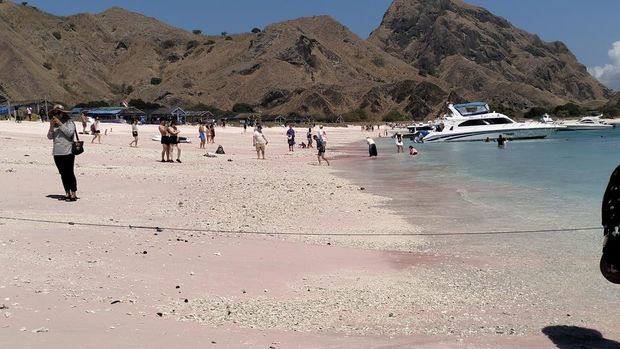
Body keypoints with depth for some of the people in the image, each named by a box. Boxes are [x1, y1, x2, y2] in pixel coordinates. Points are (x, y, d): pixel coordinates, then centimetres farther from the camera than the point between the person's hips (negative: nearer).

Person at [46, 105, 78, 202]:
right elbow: (50, 137, 8)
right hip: (57, 153, 6)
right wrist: (51, 126, -6)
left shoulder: (69, 122, -2)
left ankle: (74, 194, -2)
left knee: (69, 173, -6)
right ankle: (67, 193, 17)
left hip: (68, 152, -6)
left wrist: (60, 124, -16)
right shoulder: (54, 124, 13)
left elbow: (69, 133, -16)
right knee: (63, 174, 10)